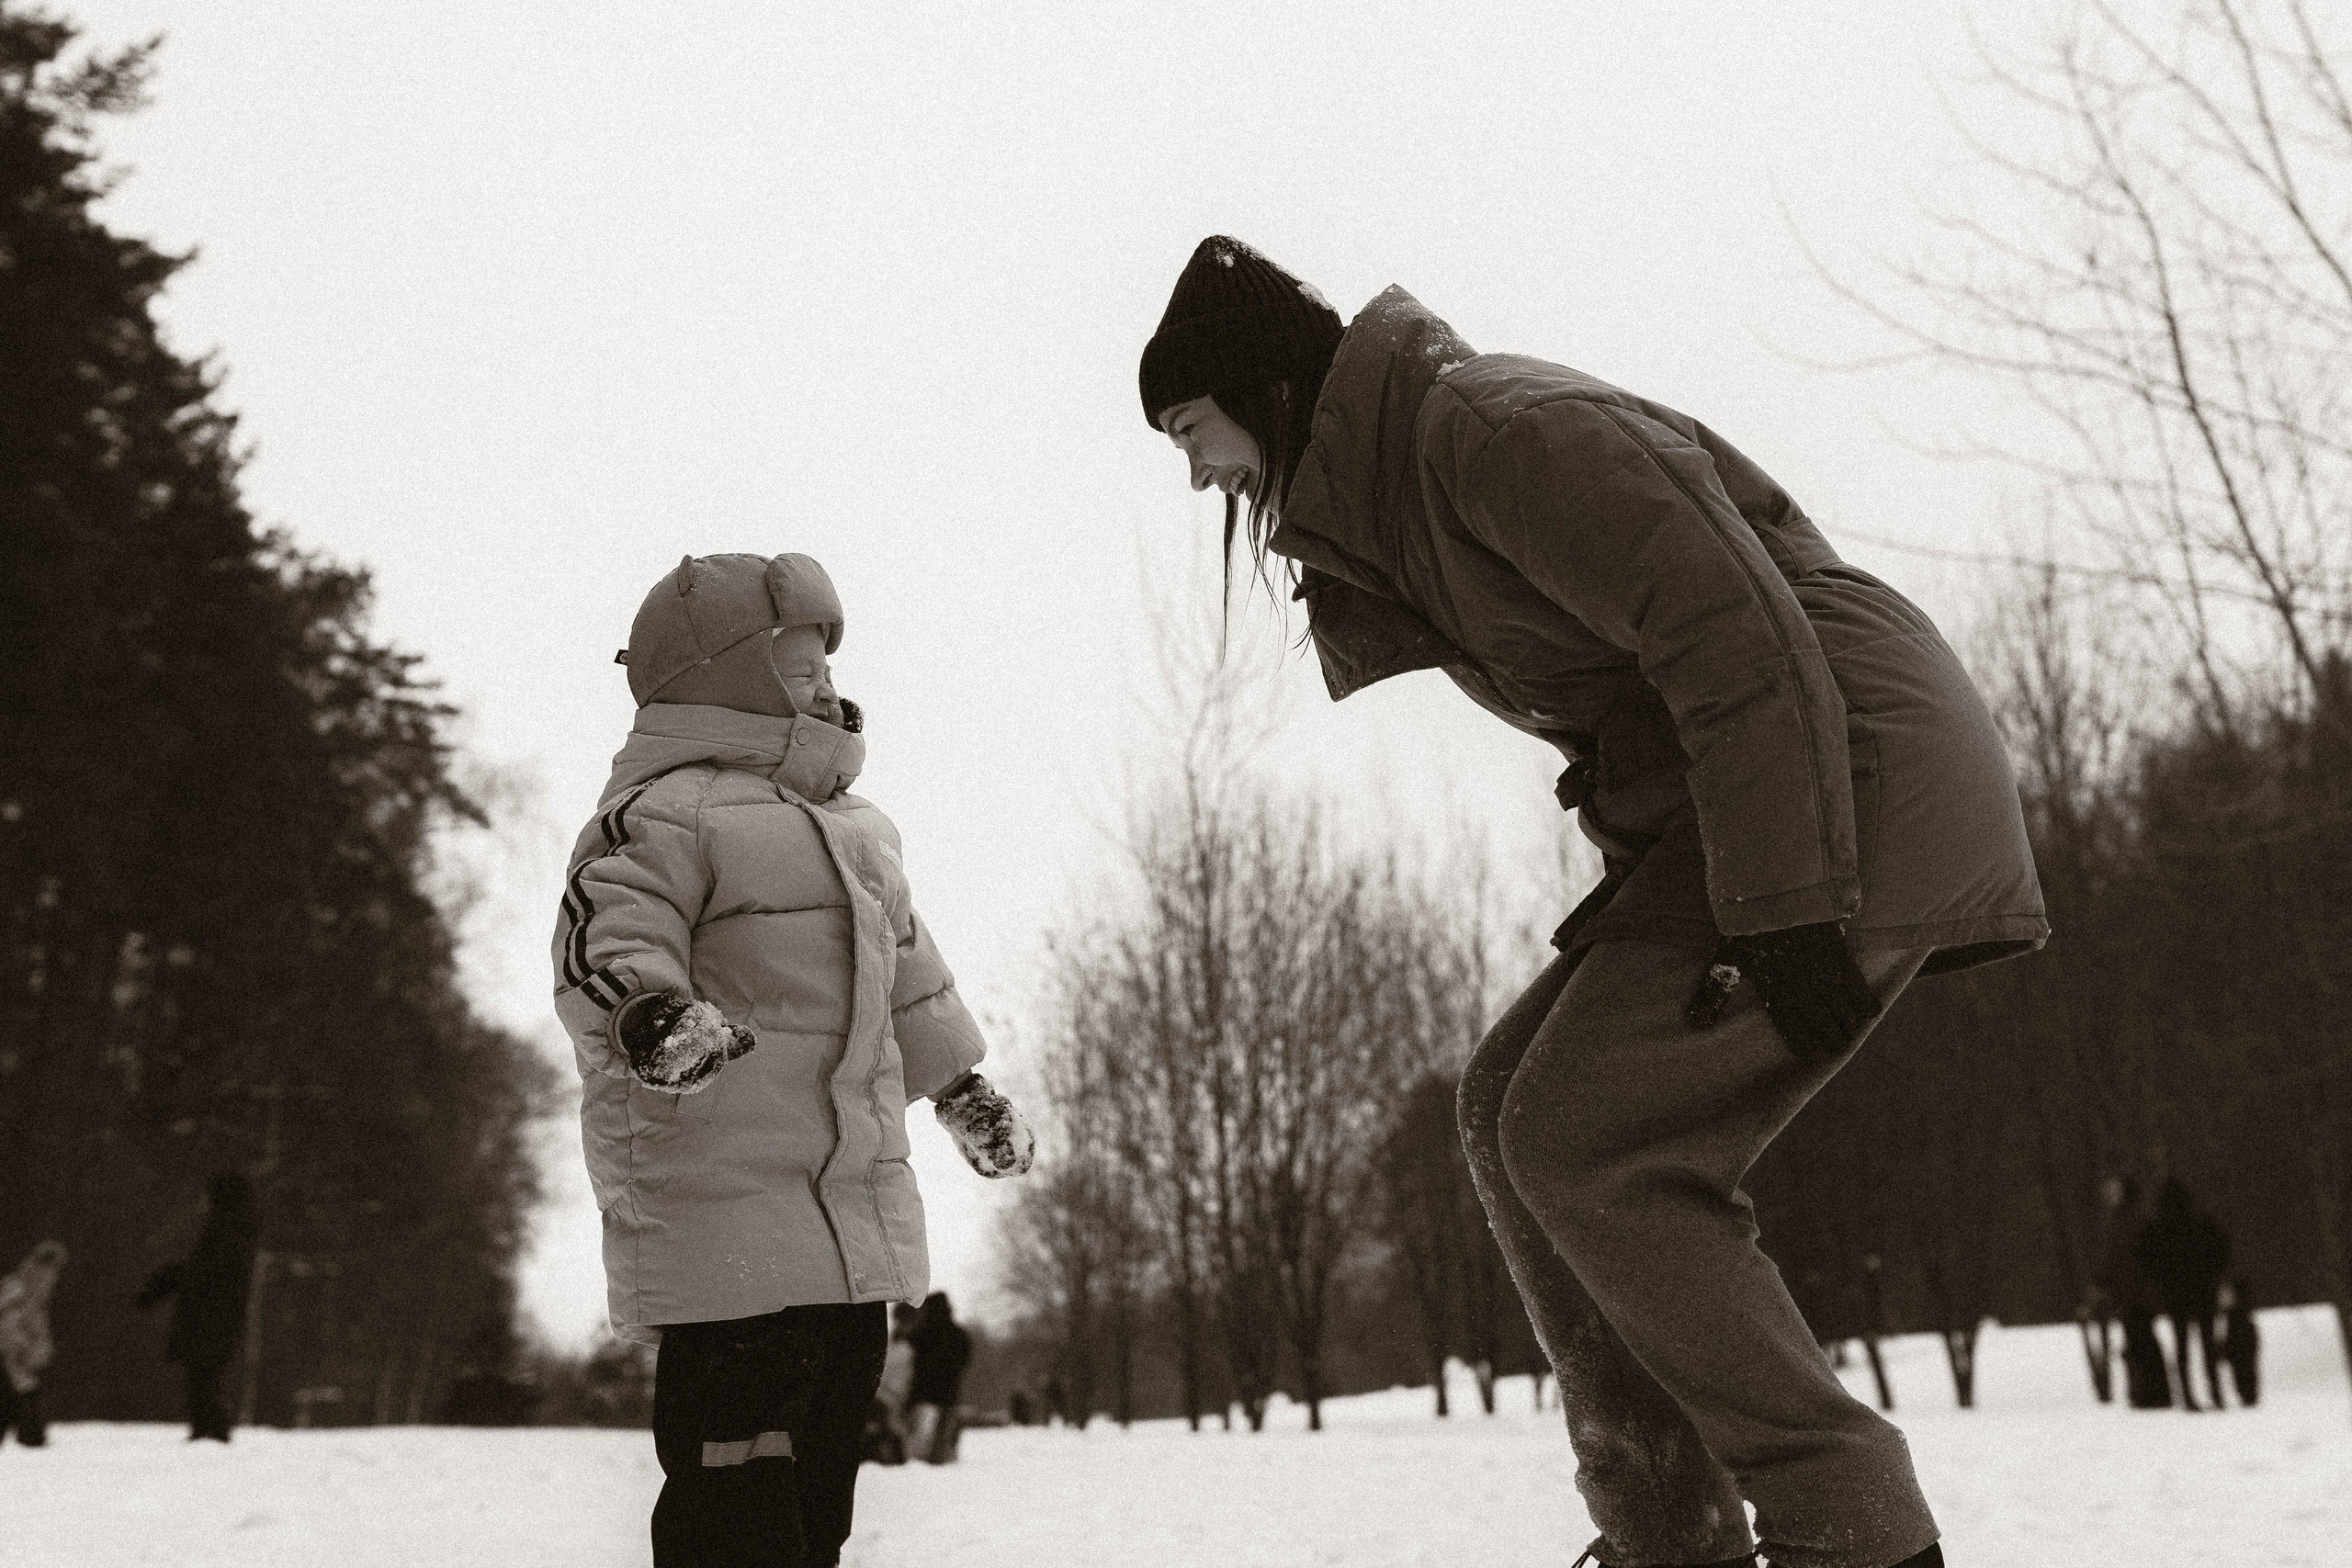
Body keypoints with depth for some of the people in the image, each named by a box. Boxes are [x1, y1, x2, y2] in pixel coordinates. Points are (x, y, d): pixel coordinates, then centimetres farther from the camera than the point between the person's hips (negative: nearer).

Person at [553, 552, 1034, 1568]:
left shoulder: (853, 827, 22)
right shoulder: (666, 810, -8)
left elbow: (906, 967, 32)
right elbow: (603, 942, -22)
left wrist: (962, 1086, 35)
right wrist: (652, 1018, -41)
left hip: (857, 1209, 9)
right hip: (723, 1206, -9)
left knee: (825, 1454, 16)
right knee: (739, 1469, -9)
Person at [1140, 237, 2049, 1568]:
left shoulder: (1497, 423, -16)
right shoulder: (1385, 504, 16)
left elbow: (1737, 632, -22)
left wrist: (1781, 905, -24)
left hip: (1849, 780, -10)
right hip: (1708, 815, 10)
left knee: (1587, 1144, -14)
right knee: (1514, 1109, 6)